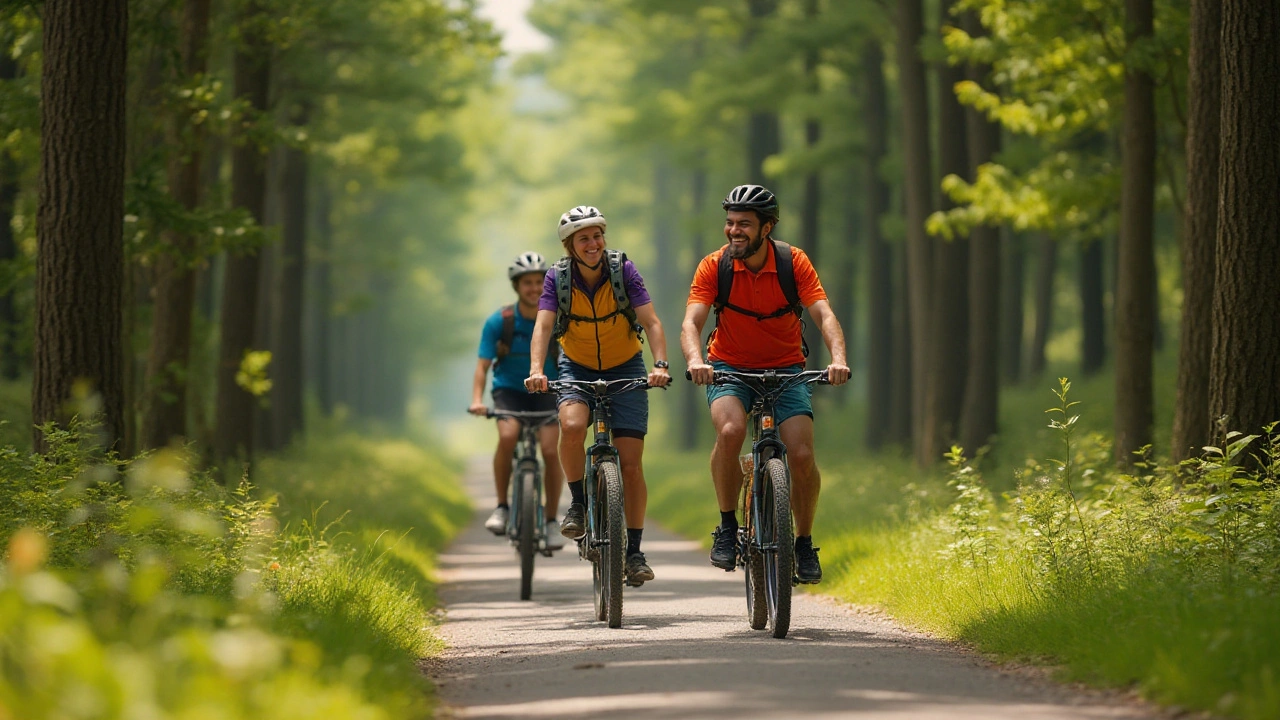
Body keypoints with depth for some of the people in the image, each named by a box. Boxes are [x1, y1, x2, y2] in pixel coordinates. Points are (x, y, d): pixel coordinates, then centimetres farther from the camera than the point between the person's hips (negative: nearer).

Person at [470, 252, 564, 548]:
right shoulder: (498, 322, -12)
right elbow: (483, 365, -13)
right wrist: (477, 400, -29)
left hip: (545, 392, 1)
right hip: (509, 390, -1)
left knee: (551, 450, -20)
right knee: (507, 436, -31)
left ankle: (552, 520, -3)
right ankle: (501, 507, -16)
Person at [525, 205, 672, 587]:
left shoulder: (624, 271, -16)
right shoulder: (557, 277, -13)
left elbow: (651, 322, -21)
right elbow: (543, 326, -23)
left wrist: (660, 365, -37)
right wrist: (536, 369, -40)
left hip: (625, 369, 0)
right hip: (578, 368, 0)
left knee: (630, 464, -7)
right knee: (572, 426, -32)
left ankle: (633, 551, 5)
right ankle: (579, 503, -9)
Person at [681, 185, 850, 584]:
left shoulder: (794, 262, -13)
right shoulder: (714, 267, -13)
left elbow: (824, 314, -20)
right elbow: (691, 323, -21)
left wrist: (838, 358, -40)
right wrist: (695, 360, -43)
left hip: (786, 370, 1)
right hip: (730, 368, -1)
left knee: (802, 455, -16)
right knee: (730, 431, -32)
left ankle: (804, 543, 8)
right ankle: (727, 528, -13)